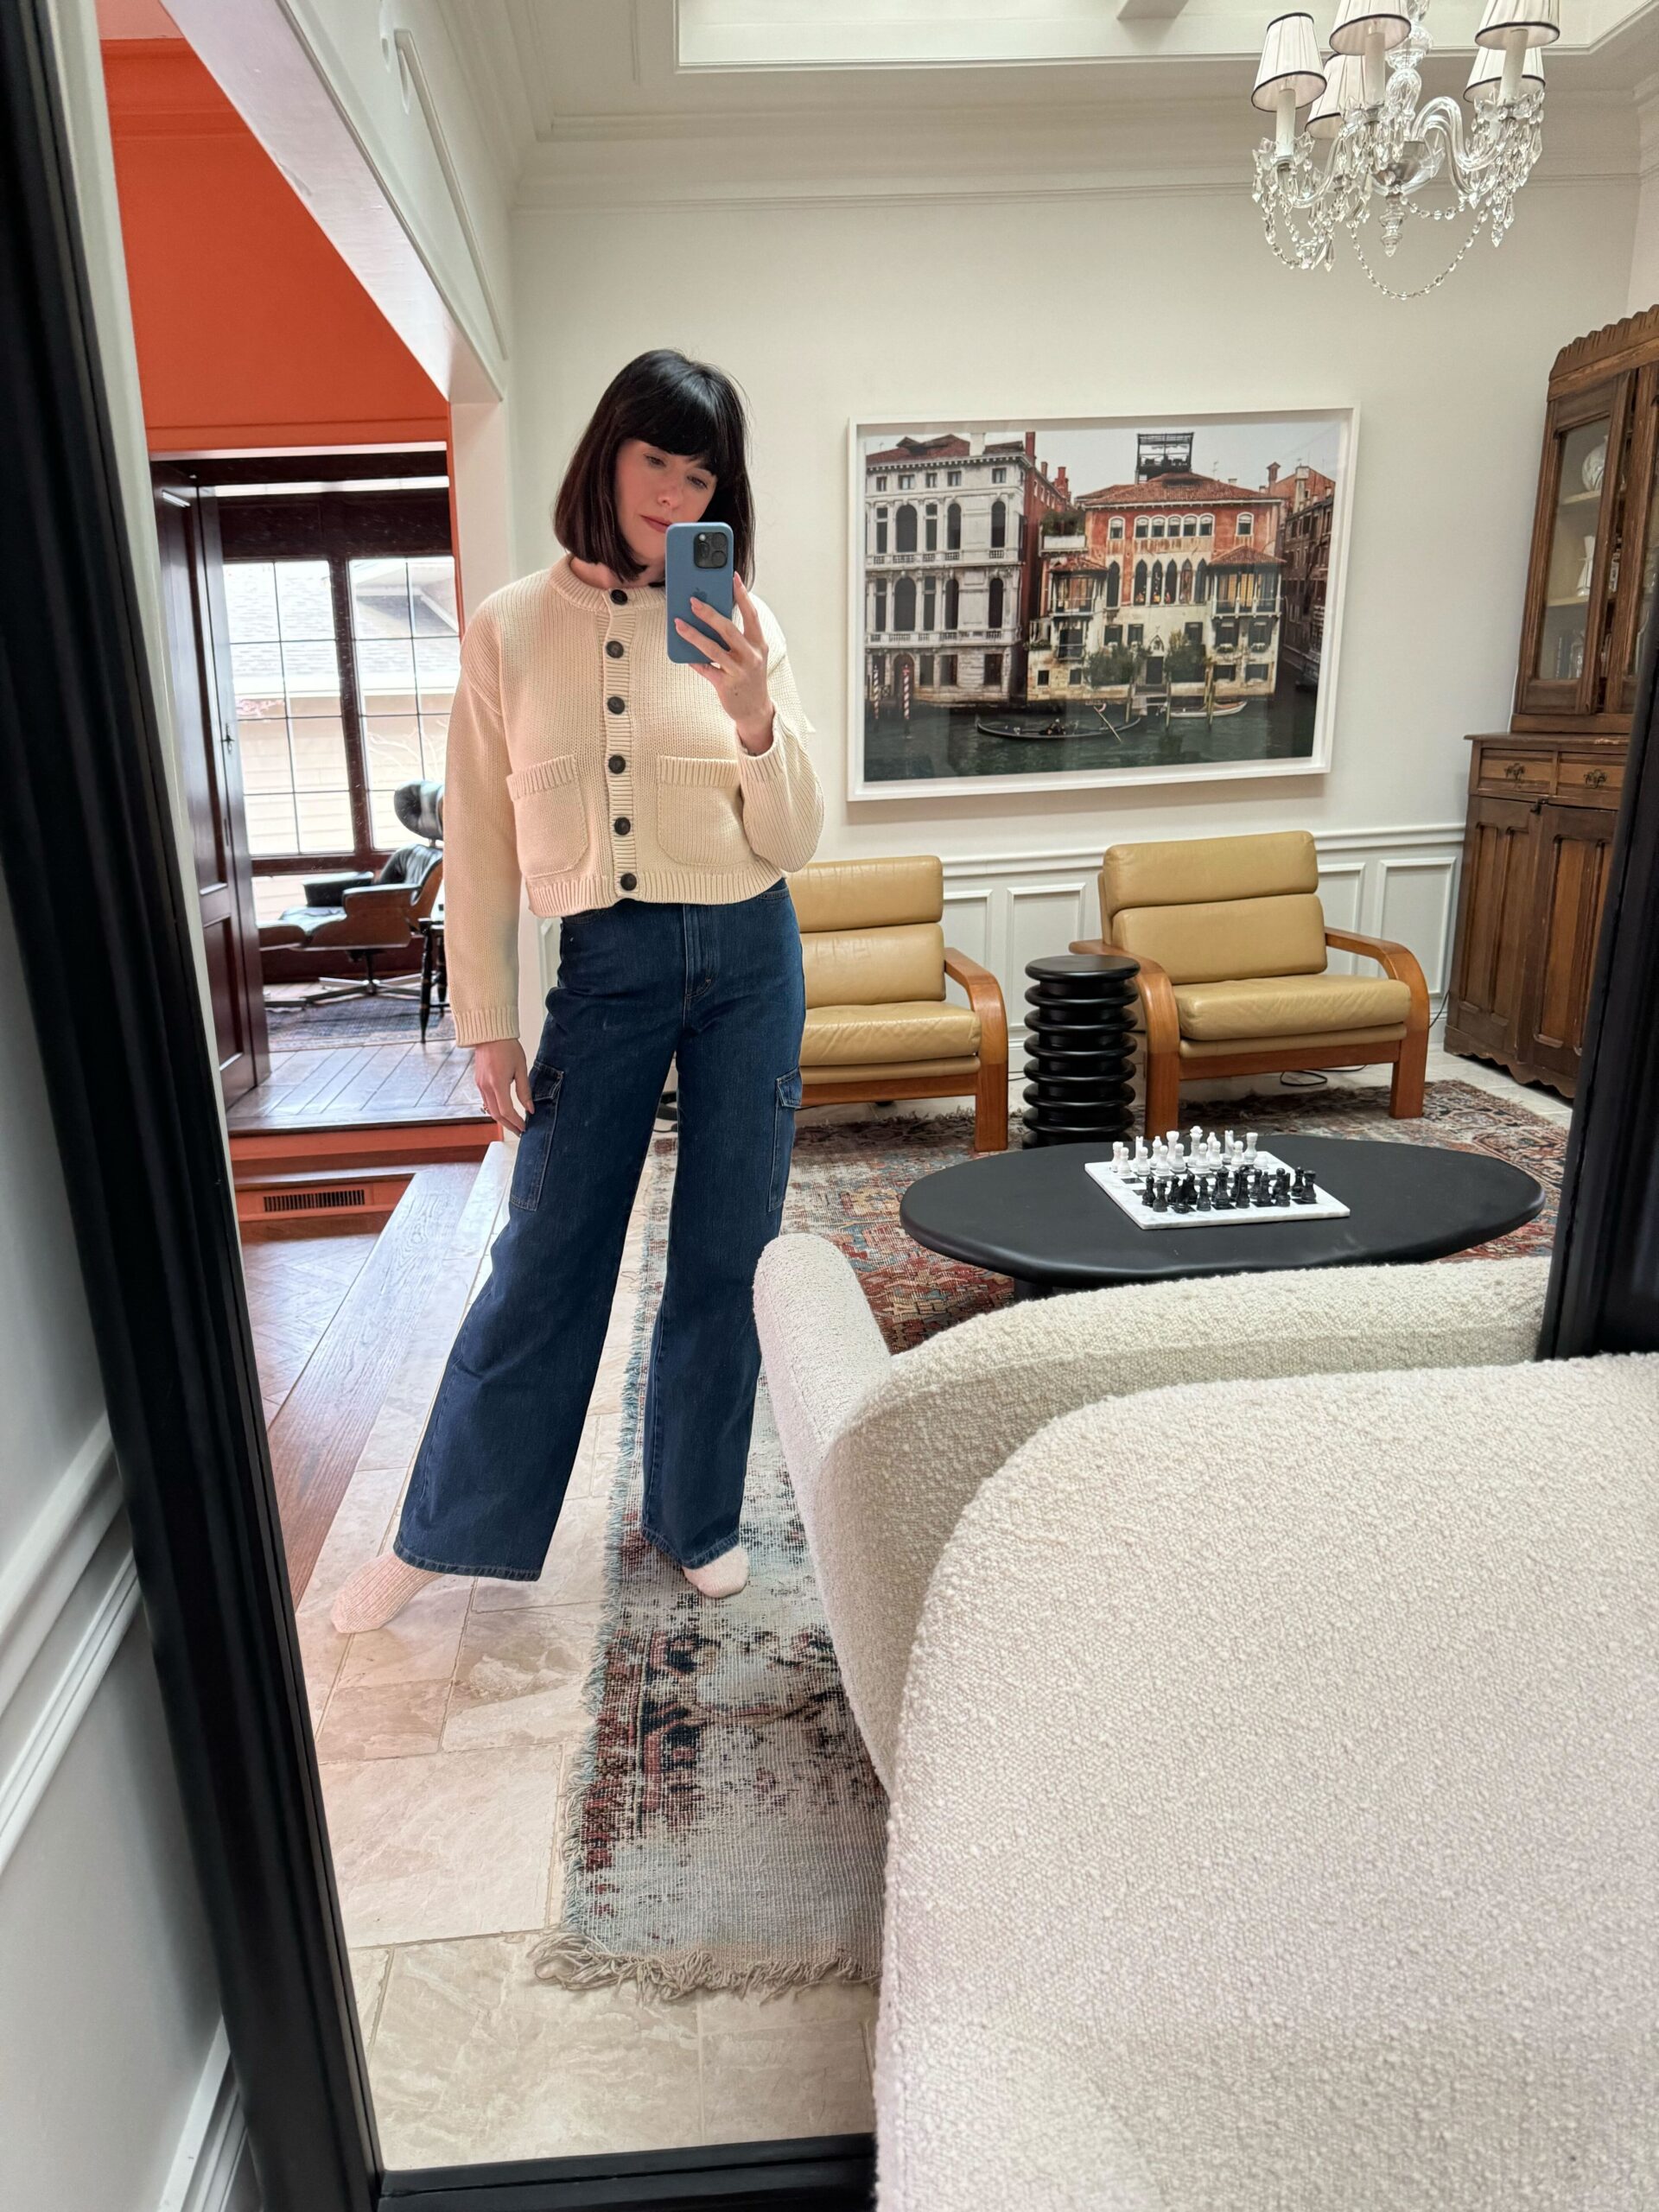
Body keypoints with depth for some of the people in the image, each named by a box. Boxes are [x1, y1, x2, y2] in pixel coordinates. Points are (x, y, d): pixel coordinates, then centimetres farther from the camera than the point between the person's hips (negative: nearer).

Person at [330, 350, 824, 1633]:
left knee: (727, 1259, 9)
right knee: (545, 1262, 4)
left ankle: (698, 1515, 31)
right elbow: (480, 849, 1)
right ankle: (439, 1535, 26)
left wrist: (753, 717, -20)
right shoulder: (511, 630, -1)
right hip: (606, 964, -1)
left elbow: (791, 844, -3)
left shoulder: (742, 628, 0)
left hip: (749, 959, 1)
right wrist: (489, 1024, 0)